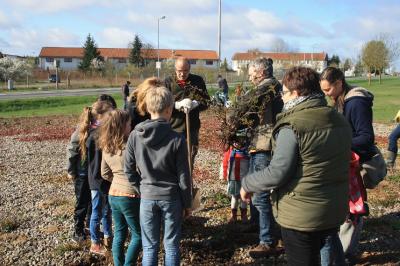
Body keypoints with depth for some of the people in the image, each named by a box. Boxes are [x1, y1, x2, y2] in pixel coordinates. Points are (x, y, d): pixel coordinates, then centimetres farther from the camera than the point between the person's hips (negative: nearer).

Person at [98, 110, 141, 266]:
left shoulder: (106, 148, 3)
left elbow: (105, 174, 11)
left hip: (113, 195, 7)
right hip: (130, 197, -7)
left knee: (119, 233, 17)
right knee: (138, 235, 8)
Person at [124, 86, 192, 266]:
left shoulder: (135, 136, -7)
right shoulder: (177, 139, -14)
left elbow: (129, 171, -1)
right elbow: (183, 177, -8)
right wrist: (187, 203, 4)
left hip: (147, 197, 2)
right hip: (172, 197, -1)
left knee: (149, 247, 13)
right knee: (171, 246, 12)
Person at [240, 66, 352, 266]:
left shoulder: (293, 126, -21)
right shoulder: (340, 121, 3)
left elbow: (276, 173, -21)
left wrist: (247, 184, -6)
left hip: (302, 217, -7)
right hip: (336, 212, 7)